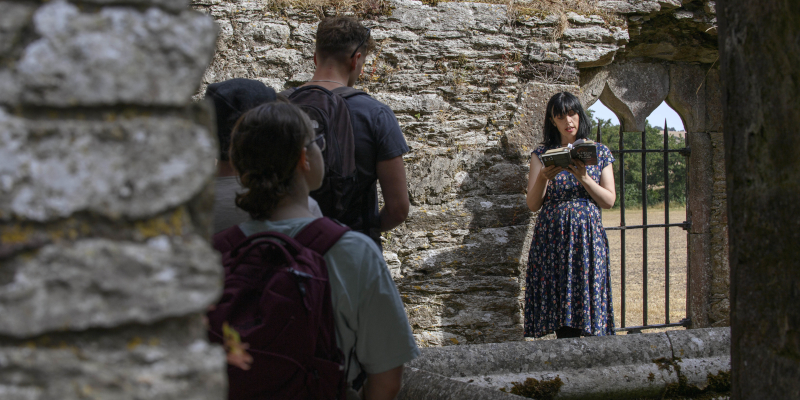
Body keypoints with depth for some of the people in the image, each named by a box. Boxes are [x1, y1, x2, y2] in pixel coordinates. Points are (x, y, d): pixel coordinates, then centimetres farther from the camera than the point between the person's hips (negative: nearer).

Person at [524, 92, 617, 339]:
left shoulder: (599, 153, 12)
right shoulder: (542, 154, 10)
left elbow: (609, 201, 5)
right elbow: (532, 205, 4)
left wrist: (584, 178, -10)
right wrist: (543, 177, -14)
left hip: (587, 238, 0)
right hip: (552, 239, 0)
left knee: (588, 298, -7)